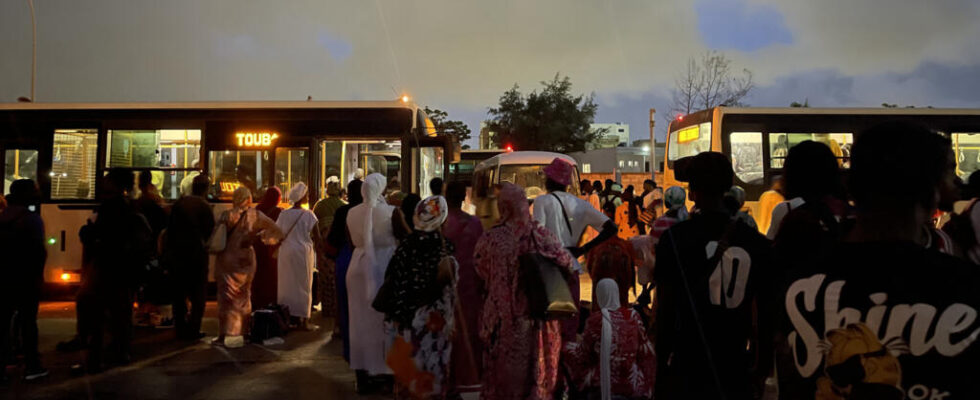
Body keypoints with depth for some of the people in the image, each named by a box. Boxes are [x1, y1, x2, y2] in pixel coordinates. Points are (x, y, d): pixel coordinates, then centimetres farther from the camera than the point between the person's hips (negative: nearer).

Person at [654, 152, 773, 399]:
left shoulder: (675, 238, -10)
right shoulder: (756, 242, -3)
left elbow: (665, 310, -9)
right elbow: (765, 313, 3)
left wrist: (661, 365, 1)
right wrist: (763, 365, 17)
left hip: (687, 370, -2)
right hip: (736, 371, 2)